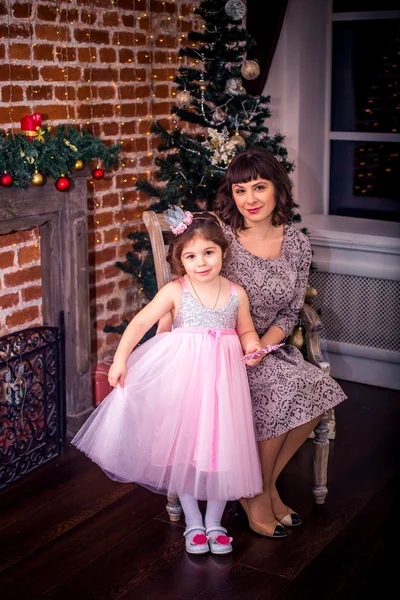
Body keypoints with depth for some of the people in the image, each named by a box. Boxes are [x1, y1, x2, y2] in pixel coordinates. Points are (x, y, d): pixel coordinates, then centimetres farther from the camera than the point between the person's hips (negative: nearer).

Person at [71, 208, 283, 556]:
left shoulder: (237, 293, 2)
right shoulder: (175, 292, -4)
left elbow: (246, 331, 13)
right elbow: (141, 322, -5)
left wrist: (253, 349, -8)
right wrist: (120, 359, -11)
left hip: (223, 375, 2)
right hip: (183, 375, -1)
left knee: (222, 446, 4)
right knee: (182, 446, 4)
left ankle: (214, 522, 23)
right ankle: (193, 523, 21)